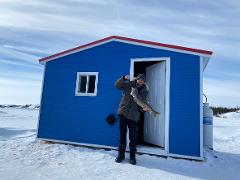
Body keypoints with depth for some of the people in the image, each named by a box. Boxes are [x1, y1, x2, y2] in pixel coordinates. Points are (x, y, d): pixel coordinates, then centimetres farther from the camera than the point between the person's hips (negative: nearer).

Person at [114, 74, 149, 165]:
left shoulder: (144, 91, 4)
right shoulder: (128, 84, 0)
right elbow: (117, 85, -8)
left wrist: (144, 108, -20)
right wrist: (124, 78, -22)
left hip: (134, 115, 0)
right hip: (122, 113, 0)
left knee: (133, 136, 3)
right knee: (122, 134, 7)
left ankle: (132, 156, 19)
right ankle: (121, 154, 22)